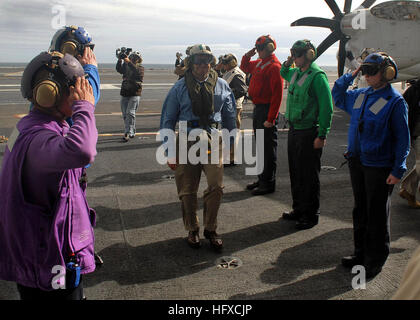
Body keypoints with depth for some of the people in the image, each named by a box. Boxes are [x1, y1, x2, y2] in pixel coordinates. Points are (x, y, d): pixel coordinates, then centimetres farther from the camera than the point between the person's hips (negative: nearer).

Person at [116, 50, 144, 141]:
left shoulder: (141, 67, 3)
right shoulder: (126, 66, 15)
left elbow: (137, 72, -20)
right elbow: (119, 69, -4)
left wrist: (129, 62, -25)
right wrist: (120, 60, -18)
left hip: (135, 94, -5)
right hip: (124, 93, 5)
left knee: (130, 113, -16)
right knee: (125, 114, 6)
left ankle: (128, 133, -18)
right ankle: (132, 133, 16)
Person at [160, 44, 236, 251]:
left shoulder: (221, 86, 7)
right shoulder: (180, 88, 1)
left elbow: (229, 117, 15)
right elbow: (168, 119, 4)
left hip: (213, 142, 1)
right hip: (187, 142, -1)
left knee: (216, 187, -7)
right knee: (187, 191, 6)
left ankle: (211, 229, 14)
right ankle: (192, 230, 26)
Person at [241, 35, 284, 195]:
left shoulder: (274, 66, -16)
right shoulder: (259, 63, 12)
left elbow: (277, 95, -21)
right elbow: (245, 68, 32)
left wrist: (270, 119, -24)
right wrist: (247, 55, 11)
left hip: (267, 109, -9)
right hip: (258, 109, 9)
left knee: (269, 149, -1)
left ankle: (269, 184, 7)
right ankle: (263, 179, 27)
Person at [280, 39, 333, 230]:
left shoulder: (317, 76, -14)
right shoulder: (296, 73, 10)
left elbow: (327, 107, -16)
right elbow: (284, 73, 36)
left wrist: (322, 135, -18)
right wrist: (288, 63, 14)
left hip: (309, 132, -8)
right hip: (294, 129, 8)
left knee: (309, 175, 1)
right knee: (295, 172, 15)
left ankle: (310, 215, 14)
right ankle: (298, 210, 30)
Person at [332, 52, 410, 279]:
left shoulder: (395, 101, -11)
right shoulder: (359, 95, 7)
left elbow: (402, 139, -9)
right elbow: (337, 96, 25)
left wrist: (397, 170, -13)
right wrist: (350, 76, 9)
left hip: (379, 167, -6)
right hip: (357, 161, 6)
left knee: (377, 215, 4)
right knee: (360, 210, 16)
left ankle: (375, 261, 18)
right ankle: (361, 252, 30)